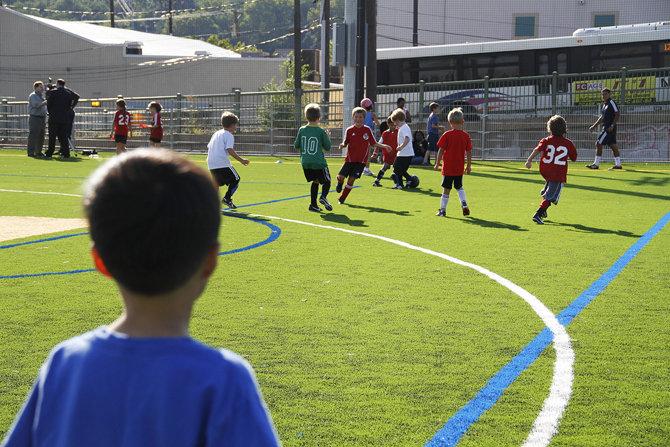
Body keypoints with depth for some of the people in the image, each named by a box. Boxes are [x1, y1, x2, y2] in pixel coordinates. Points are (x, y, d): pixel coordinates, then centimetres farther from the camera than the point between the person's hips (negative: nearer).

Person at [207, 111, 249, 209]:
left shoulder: (216, 133, 20)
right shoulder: (229, 135, -4)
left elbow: (208, 147, 23)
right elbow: (230, 150, -16)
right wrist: (241, 160, -12)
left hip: (211, 164, 7)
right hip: (222, 164, -7)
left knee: (217, 183, 19)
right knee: (235, 179, 8)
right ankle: (227, 198, -5)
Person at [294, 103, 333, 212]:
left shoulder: (302, 130, 0)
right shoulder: (321, 131, -9)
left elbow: (296, 145, 8)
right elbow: (327, 147, 0)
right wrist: (327, 138, 16)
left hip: (305, 162, 4)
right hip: (318, 162, -4)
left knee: (315, 182, 19)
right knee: (326, 181, 9)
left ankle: (313, 204, 12)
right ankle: (323, 197, -18)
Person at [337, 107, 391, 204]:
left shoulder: (367, 130, 1)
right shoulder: (349, 130, 1)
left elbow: (373, 143, 8)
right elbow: (345, 143, 7)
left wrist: (384, 146, -3)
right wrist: (342, 145, -16)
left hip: (361, 160, 0)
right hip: (350, 159, 1)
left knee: (351, 179, -6)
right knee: (341, 177, -10)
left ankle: (342, 198, 10)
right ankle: (340, 184, 29)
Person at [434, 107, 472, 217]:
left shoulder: (447, 135, -9)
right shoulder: (466, 136, -1)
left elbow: (441, 151, -8)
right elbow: (469, 152, 2)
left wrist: (437, 164, 2)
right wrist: (469, 166, 13)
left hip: (448, 167, -3)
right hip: (459, 168, 3)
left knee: (446, 189, 2)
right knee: (459, 187, 22)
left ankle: (442, 210, 7)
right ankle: (464, 204, 6)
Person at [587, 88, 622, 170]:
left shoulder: (611, 103, -11)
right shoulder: (604, 104, 17)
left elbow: (617, 115, -16)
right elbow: (602, 117, 27)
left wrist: (612, 125, -24)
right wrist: (594, 126, 25)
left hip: (610, 128, -9)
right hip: (606, 128, 9)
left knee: (598, 143, -10)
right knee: (613, 145, 9)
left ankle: (596, 164, -8)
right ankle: (618, 164, 11)